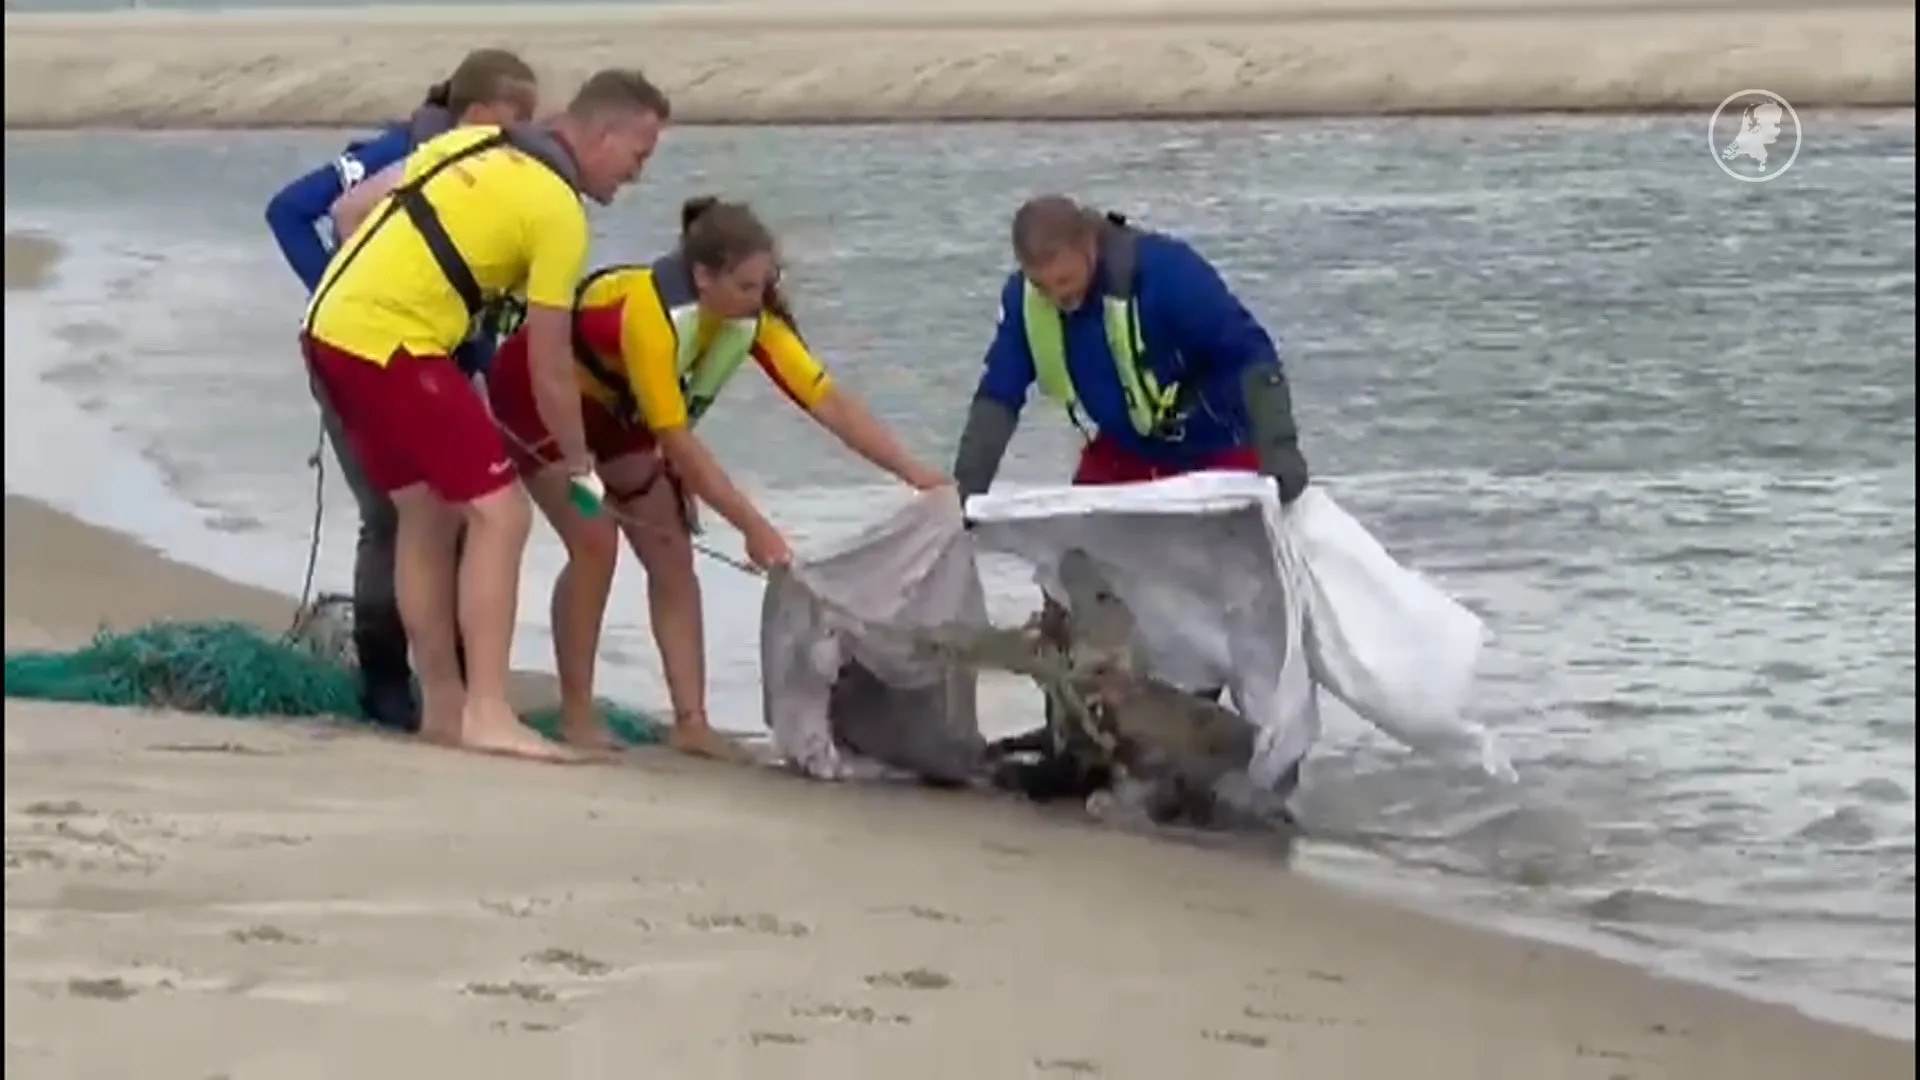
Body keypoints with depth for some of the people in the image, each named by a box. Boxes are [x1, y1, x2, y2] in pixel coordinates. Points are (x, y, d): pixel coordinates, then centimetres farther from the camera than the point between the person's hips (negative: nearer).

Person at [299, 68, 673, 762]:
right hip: (391, 344, -9)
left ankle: (442, 705, 20)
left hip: (331, 323, 9)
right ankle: (486, 713, -9)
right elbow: (548, 365, -4)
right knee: (499, 513, -5)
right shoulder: (558, 210, -8)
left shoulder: (473, 142, 14)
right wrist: (577, 460, 11)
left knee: (429, 514, 17)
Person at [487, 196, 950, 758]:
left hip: (611, 405, 7)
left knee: (671, 552, -4)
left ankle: (691, 721, -6)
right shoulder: (652, 313, -40)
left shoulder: (751, 318, -19)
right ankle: (575, 714, -7)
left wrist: (915, 473, -29)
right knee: (595, 542, -19)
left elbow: (830, 401, -21)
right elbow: (678, 442, -38)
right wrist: (755, 528, -39)